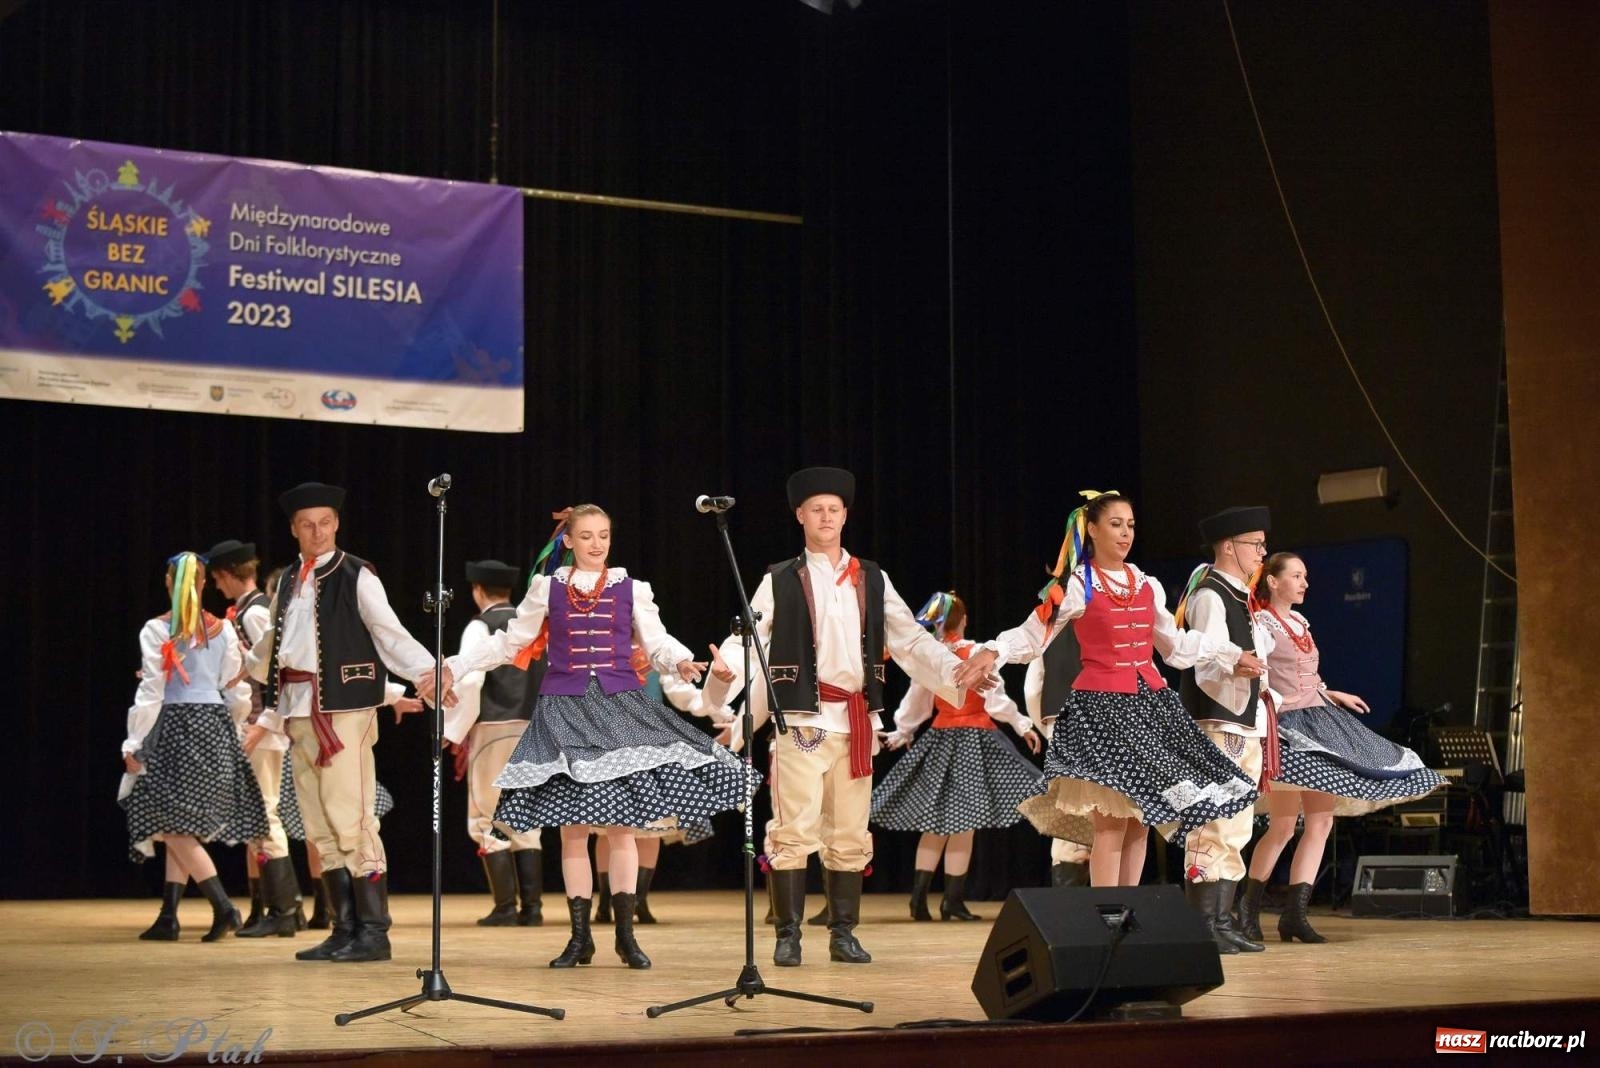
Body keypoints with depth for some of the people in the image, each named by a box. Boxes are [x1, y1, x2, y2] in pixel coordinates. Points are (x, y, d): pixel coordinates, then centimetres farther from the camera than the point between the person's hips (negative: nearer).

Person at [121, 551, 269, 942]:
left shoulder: (156, 630, -7)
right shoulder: (223, 629, 5)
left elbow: (151, 692, -9)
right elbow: (234, 688, 10)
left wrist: (134, 744, -3)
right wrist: (236, 728, 26)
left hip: (174, 727, -5)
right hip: (215, 726, 5)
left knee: (175, 826, -2)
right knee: (182, 828, 12)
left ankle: (223, 906, -13)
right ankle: (168, 916, 10)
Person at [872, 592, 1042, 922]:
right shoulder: (975, 653, -9)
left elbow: (916, 703, 13)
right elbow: (994, 697, -12)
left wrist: (900, 734, 27)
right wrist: (1022, 725, -5)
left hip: (940, 739, 5)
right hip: (973, 739, -5)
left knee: (935, 823, 9)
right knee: (963, 823, -1)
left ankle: (919, 898, 8)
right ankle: (953, 900, 0)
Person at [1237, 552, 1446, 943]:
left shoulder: (1300, 622, 17)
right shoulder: (1259, 624, -6)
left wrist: (1334, 695, 30)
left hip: (1318, 721, 9)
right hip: (1285, 725, -8)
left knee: (1321, 820, 0)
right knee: (1284, 826, -11)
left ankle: (1295, 913, 2)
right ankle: (1249, 908, 3)